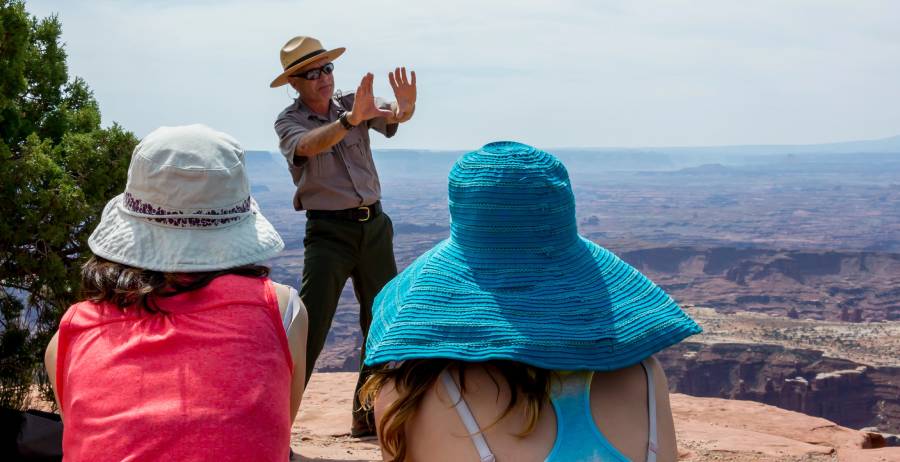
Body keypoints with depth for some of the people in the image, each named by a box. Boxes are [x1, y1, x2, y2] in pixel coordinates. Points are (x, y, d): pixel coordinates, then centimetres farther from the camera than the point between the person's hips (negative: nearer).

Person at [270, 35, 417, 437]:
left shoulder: (355, 103, 4)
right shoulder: (288, 122, -5)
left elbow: (393, 117, -16)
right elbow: (309, 145, -28)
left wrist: (405, 106, -41)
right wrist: (350, 120, -46)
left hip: (375, 225, 5)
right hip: (329, 231, -5)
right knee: (309, 328, -12)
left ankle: (368, 416, 23)